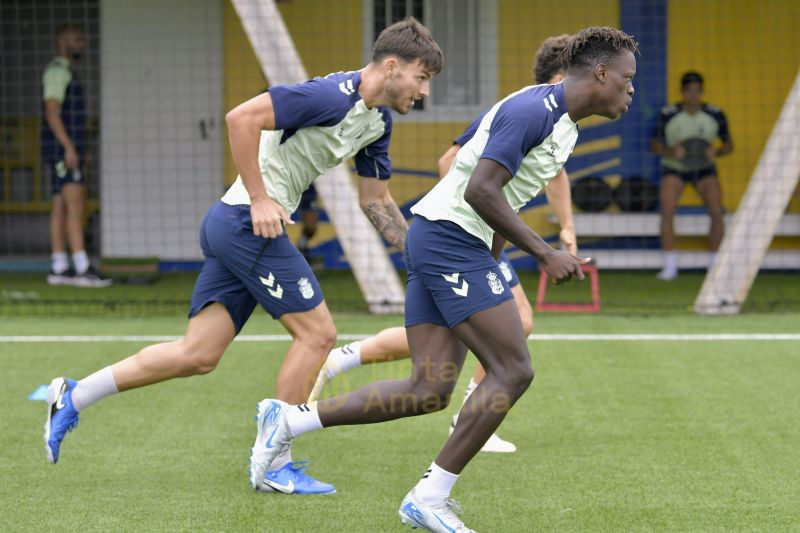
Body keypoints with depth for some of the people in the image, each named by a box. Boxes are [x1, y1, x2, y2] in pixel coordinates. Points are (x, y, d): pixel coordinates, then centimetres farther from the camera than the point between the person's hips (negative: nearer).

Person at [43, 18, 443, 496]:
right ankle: (273, 464, 2)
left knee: (199, 355, 5)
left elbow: (376, 200, 22)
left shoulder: (378, 120, 13)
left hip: (235, 226, 9)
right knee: (317, 332, -6)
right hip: (248, 222, -9)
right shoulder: (332, 96, -18)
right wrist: (260, 199, -24)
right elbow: (242, 118, -24)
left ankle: (74, 397, 12)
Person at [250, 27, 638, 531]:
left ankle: (289, 419, 9)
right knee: (513, 371, -11)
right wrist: (545, 253, -20)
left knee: (429, 392, 4)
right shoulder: (534, 109, -15)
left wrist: (489, 271, 25)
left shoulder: (564, 127, 18)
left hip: (435, 242, 10)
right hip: (451, 237, -10)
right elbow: (480, 190, -22)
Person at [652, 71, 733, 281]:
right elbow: (656, 145, -7)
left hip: (704, 168, 1)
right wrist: (671, 151, -27)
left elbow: (729, 145, -2)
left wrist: (716, 152, -24)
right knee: (667, 212, -18)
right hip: (674, 168, -1)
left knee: (717, 212, -15)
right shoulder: (668, 115, -17)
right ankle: (670, 266, -11)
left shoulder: (715, 115, -13)